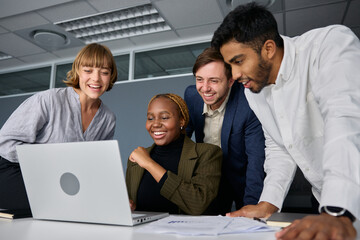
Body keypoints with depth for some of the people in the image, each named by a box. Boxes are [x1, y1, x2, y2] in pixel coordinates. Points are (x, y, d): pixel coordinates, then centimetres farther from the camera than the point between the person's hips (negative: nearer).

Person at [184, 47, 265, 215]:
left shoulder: (249, 103, -28)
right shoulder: (191, 95, -12)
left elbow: (256, 159, -26)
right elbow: (184, 132, 4)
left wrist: (250, 206, -29)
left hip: (242, 176, -3)